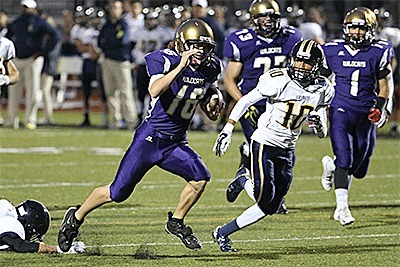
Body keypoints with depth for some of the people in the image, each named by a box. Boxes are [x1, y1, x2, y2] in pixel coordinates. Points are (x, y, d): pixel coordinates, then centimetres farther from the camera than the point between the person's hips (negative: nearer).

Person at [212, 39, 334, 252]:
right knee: (265, 196, -20)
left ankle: (223, 233, 16)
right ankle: (246, 183, 14)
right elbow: (245, 101, -8)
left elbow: (322, 134, 8)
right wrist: (227, 131, -13)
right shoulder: (279, 81, -16)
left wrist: (319, 124, -16)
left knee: (269, 208, 2)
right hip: (264, 144, -5)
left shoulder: (322, 90, 1)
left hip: (287, 150, 5)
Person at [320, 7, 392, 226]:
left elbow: (384, 86, 8)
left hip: (365, 115, 2)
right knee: (344, 160, -18)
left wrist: (379, 108, -7)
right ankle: (342, 206, -14)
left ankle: (331, 166, 41)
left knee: (359, 169, 9)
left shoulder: (378, 53, -1)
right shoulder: (333, 51, -1)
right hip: (341, 111, -2)